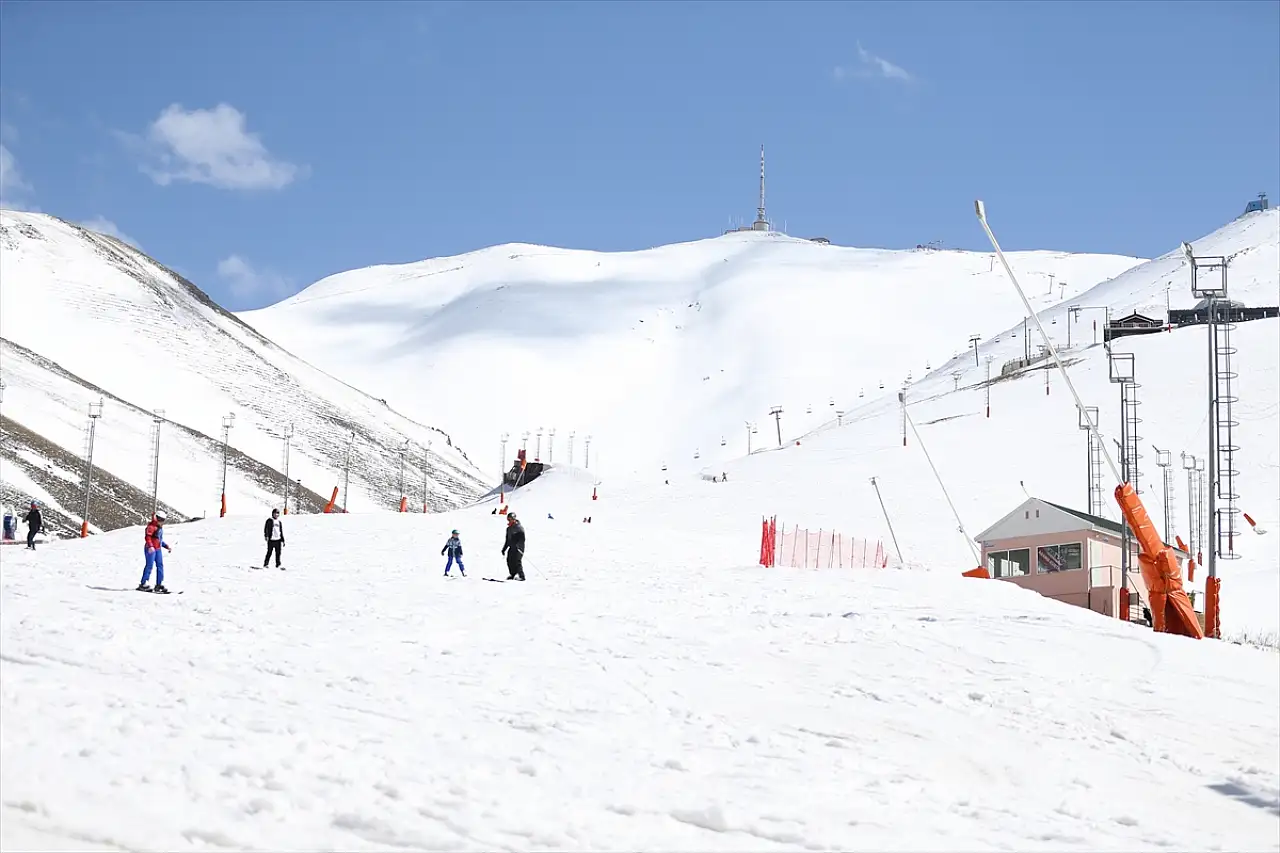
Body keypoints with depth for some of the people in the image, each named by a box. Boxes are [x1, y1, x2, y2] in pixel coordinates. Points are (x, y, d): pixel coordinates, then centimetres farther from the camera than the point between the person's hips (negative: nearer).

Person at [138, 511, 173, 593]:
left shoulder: (160, 527, 20)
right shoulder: (151, 526, -9)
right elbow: (147, 537, -19)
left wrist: (167, 546, 23)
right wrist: (150, 546, -32)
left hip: (158, 549, 9)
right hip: (151, 549, -9)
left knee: (160, 565, 5)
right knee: (149, 565, -11)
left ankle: (159, 584, 9)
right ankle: (143, 584, -8)